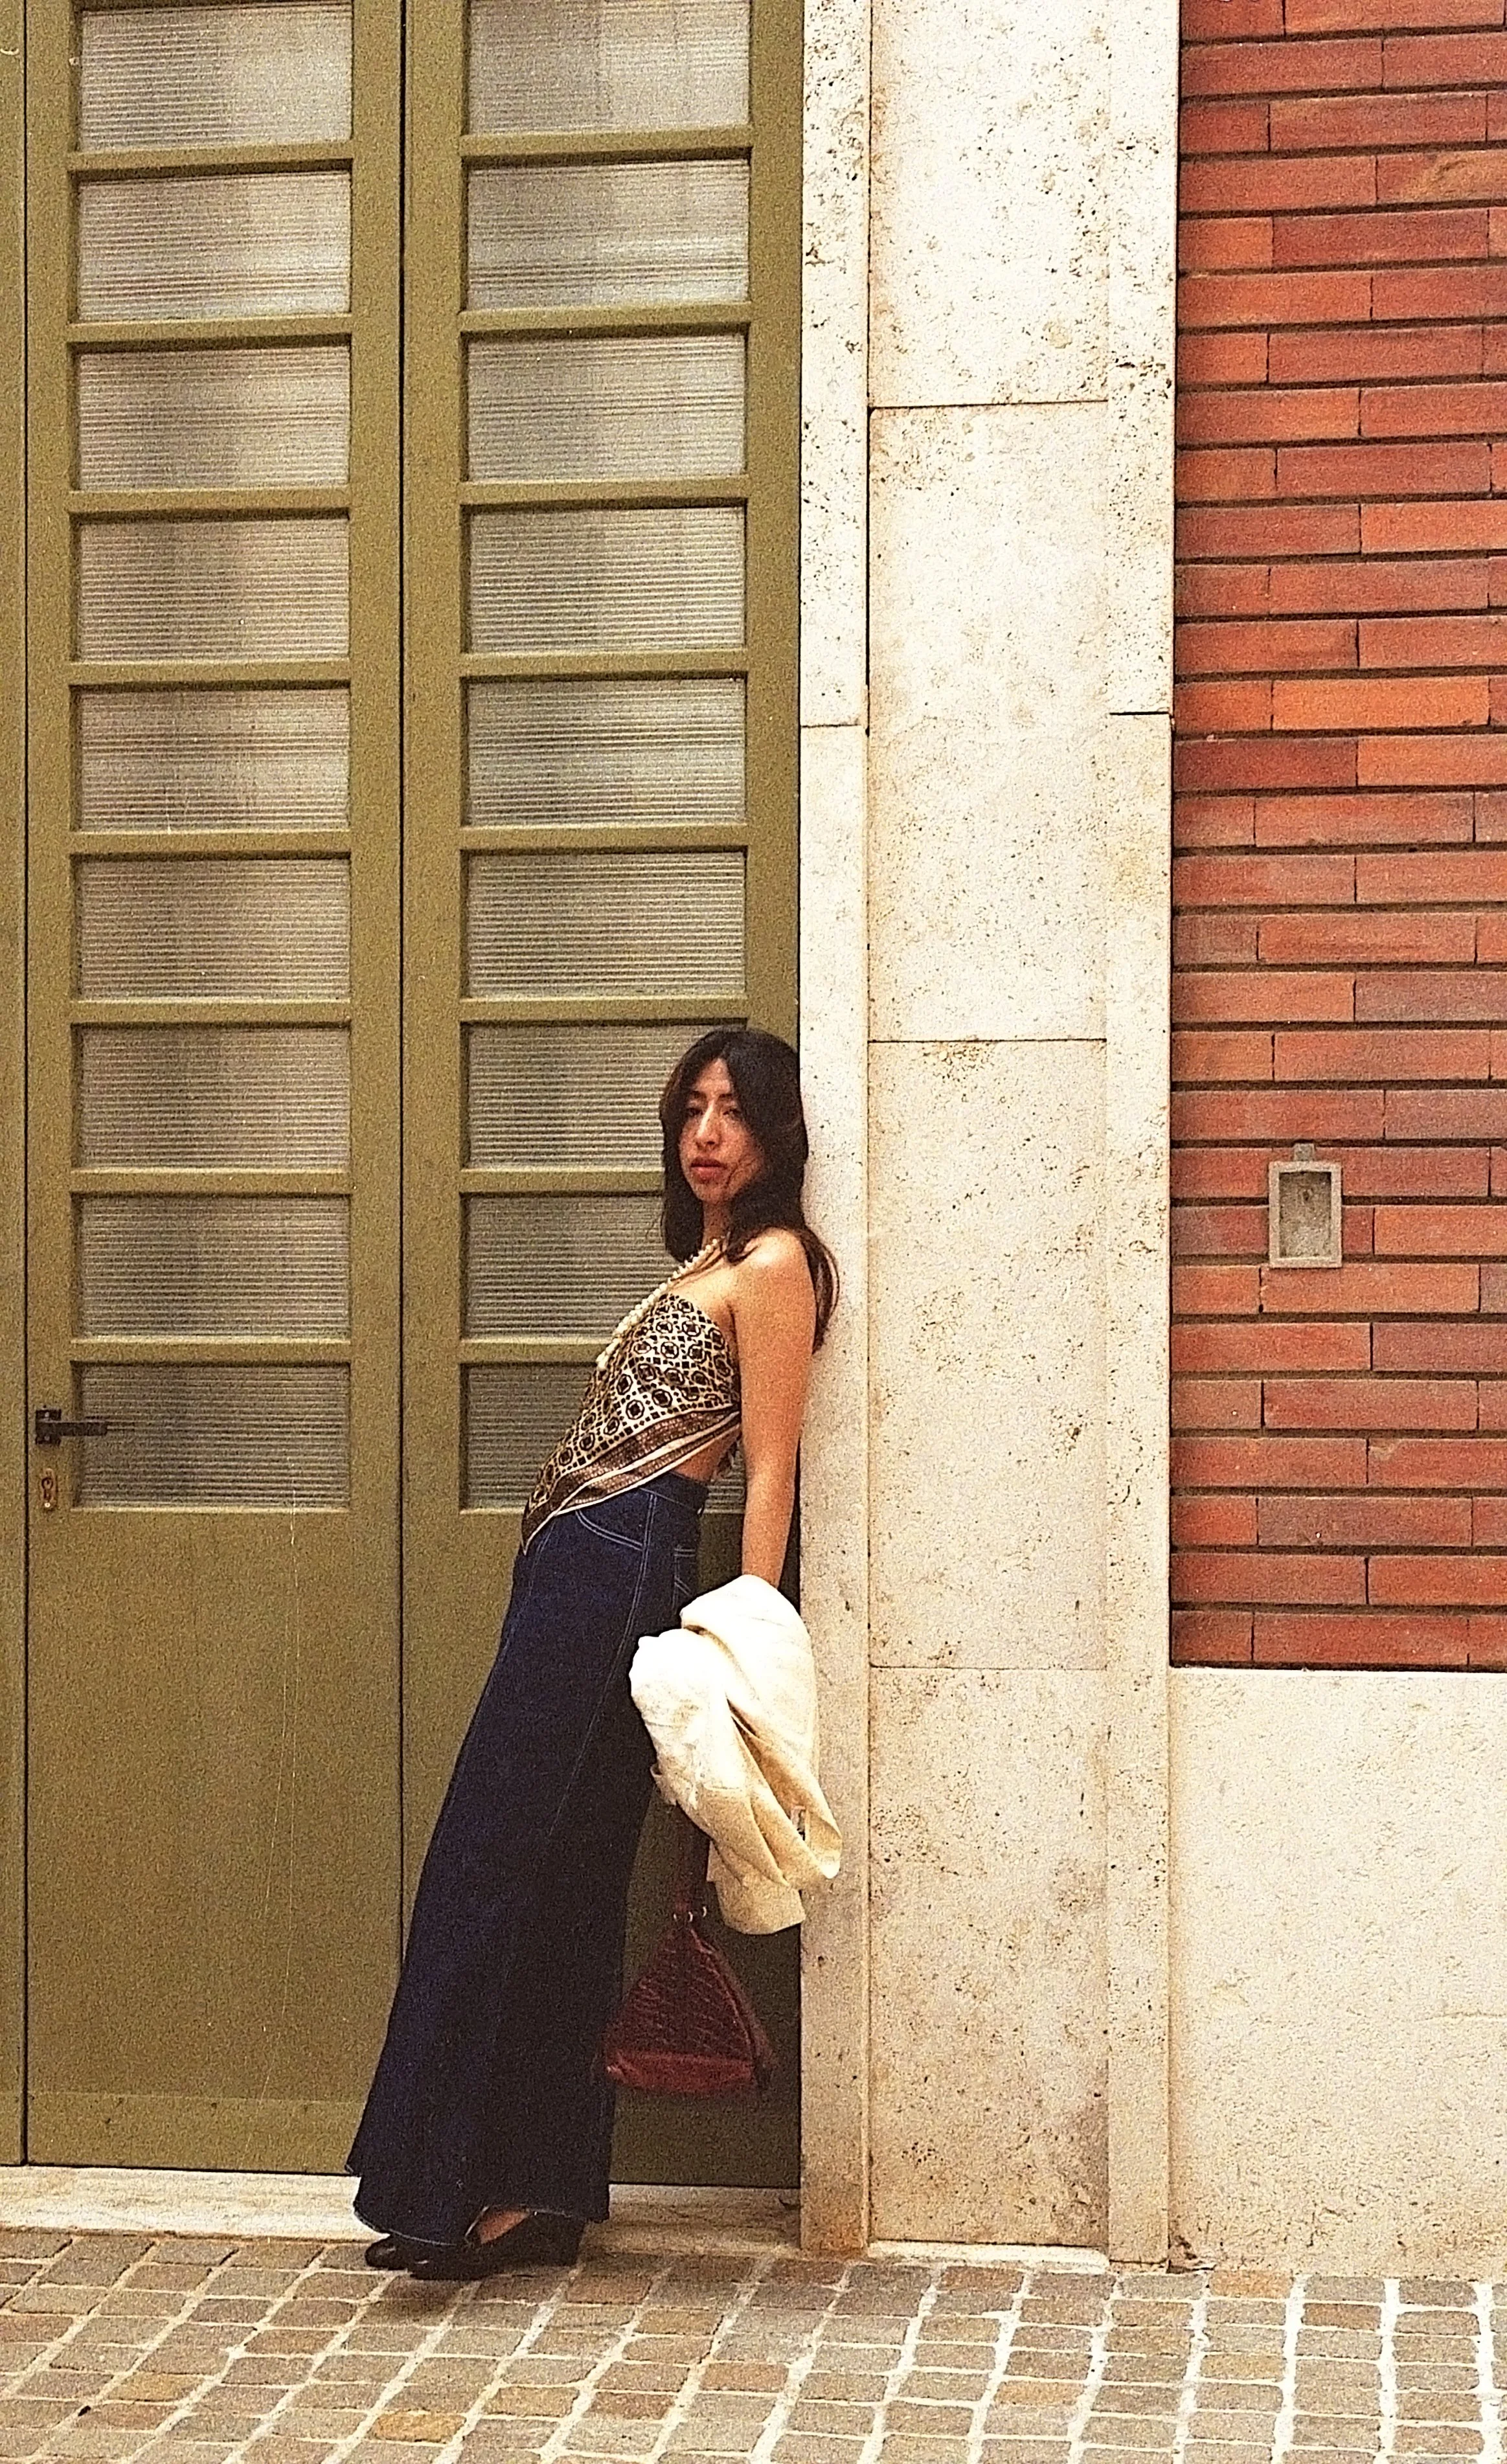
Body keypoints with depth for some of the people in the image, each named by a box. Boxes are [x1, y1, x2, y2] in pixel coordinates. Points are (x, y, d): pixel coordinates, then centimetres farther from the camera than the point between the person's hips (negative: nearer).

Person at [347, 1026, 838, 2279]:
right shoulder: (701, 1267, 24)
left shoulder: (773, 1264, -4)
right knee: (555, 1884, 8)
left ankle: (460, 2186, -7)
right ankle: (536, 2190, 13)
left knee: (495, 1866, -10)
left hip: (617, 1570, -10)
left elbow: (770, 1471, -10)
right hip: (579, 1573, 10)